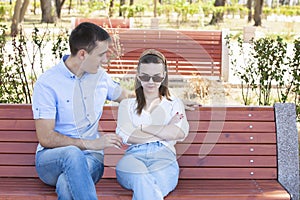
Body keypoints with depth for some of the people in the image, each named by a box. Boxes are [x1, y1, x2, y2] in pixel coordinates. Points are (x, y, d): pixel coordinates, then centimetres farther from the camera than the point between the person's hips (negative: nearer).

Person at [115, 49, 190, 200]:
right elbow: (126, 136, 5)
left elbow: (181, 133, 4)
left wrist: (143, 127, 3)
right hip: (134, 155, 1)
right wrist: (165, 131, 3)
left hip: (163, 155, 0)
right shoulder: (127, 105, 27)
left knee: (143, 184, -41)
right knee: (142, 178, -41)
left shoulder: (174, 104, 27)